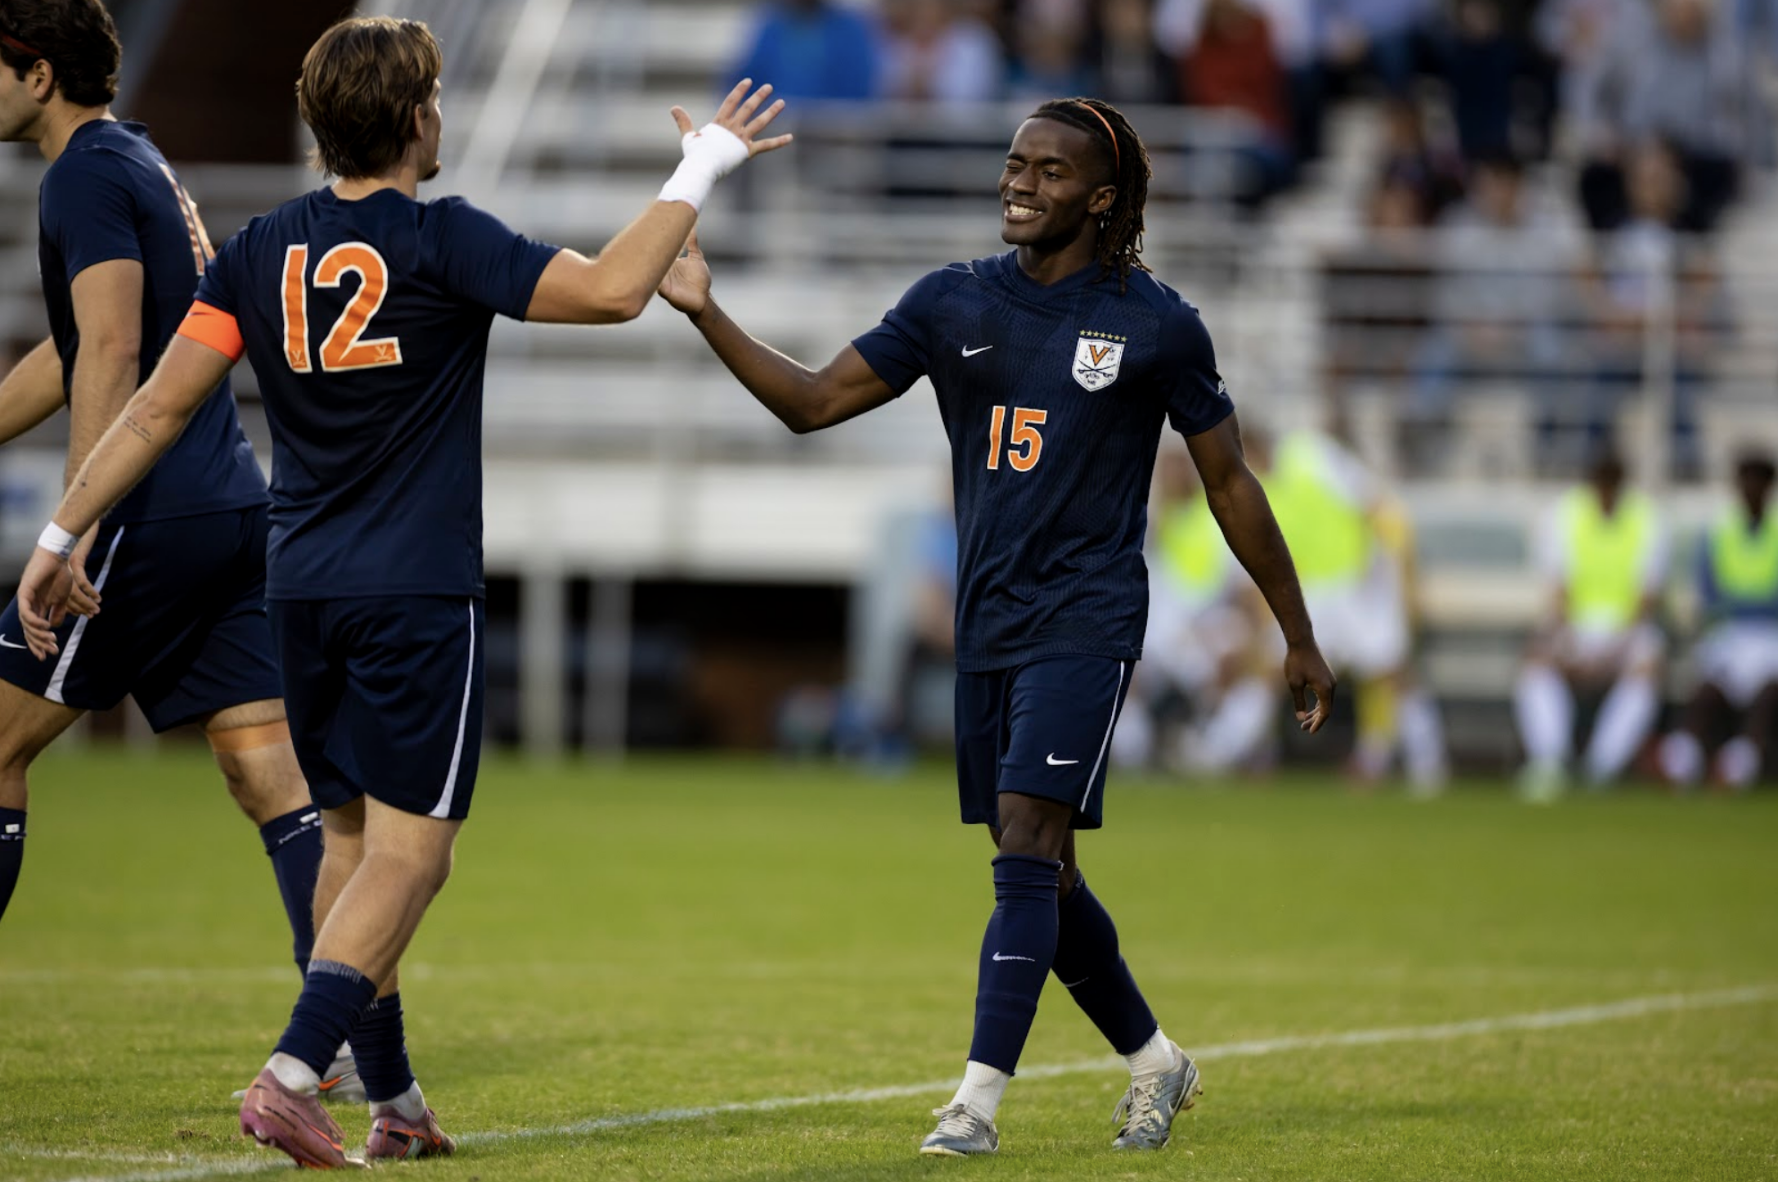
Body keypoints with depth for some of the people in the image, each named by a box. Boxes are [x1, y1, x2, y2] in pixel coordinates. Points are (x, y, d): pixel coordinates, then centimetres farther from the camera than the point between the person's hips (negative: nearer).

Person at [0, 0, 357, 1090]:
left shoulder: (91, 174, -8)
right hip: (237, 508, 9)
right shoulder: (141, 163, 22)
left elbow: (110, 354, -20)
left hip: (155, 517, -9)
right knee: (271, 771, 3)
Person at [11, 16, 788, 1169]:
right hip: (417, 595, -6)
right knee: (410, 849, -4)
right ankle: (292, 1076, -19)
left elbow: (159, 407, 2)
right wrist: (700, 172, -8)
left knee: (352, 837, 15)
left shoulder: (259, 252, 4)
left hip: (302, 589, 6)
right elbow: (609, 290, -19)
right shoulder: (441, 240, -11)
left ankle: (393, 1101, 19)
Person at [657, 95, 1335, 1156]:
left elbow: (1230, 482, 4)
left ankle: (978, 1103, -18)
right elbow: (815, 401, 5)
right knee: (1041, 873, 10)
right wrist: (708, 315, -9)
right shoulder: (954, 304, 6)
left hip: (1086, 626, -5)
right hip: (988, 630, 5)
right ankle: (1155, 1062, 29)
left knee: (1027, 846, -17)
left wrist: (1301, 639, 8)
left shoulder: (1156, 324, -3)